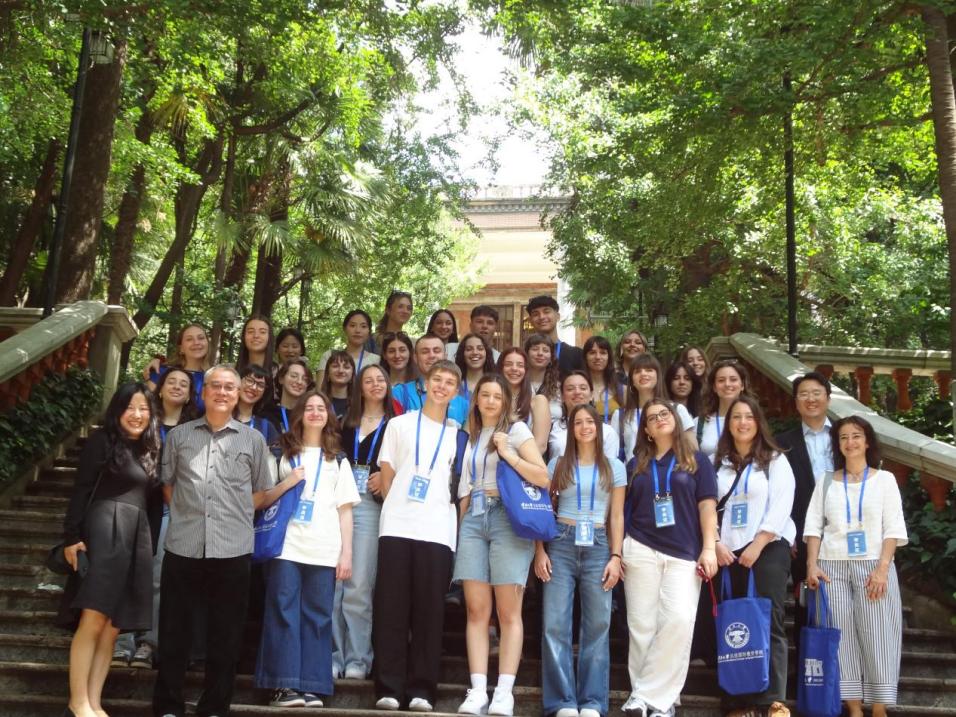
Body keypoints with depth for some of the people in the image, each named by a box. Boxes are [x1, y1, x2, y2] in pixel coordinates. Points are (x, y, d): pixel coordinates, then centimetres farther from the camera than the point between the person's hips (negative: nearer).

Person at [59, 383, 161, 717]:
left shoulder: (149, 449, 18)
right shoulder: (102, 441, 1)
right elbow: (81, 491, -4)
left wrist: (151, 543, 13)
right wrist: (71, 536, -12)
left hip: (137, 539, 6)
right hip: (104, 533, -6)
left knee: (113, 628, 3)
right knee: (93, 620, -13)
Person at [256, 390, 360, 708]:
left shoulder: (337, 460, 17)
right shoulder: (285, 454, 15)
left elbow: (345, 510, 11)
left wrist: (346, 552, 2)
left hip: (324, 550, 1)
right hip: (286, 546, -1)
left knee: (317, 618, -1)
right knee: (284, 614, -6)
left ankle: (311, 687, 2)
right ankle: (285, 685, -5)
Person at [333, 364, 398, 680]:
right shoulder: (347, 422, 19)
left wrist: (385, 476, -11)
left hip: (370, 506, -3)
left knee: (359, 586, -6)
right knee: (332, 582, -2)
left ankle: (357, 658, 0)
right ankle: (332, 654, 6)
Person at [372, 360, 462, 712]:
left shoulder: (458, 435, 14)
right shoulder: (399, 425, 12)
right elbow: (386, 475, 11)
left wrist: (448, 512, 3)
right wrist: (397, 508, 4)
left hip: (437, 530, 1)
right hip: (396, 526, 0)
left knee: (429, 610, 0)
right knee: (391, 608, -2)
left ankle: (421, 689, 5)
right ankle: (389, 687, 2)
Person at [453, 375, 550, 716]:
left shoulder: (516, 429, 5)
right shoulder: (470, 437, 19)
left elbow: (543, 479, -4)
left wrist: (508, 453, -10)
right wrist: (460, 524, 10)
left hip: (507, 518, -4)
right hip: (473, 520, 4)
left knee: (508, 612, -5)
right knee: (477, 610, -2)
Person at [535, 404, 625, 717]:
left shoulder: (614, 466, 11)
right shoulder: (557, 464, 10)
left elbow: (617, 516, 8)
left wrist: (616, 556, -2)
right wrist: (540, 551, -3)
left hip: (598, 546, 0)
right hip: (561, 544, 0)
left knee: (597, 626, 0)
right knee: (555, 625, -5)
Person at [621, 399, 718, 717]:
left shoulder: (697, 460, 9)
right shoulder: (638, 465, 14)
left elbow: (707, 506, 3)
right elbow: (624, 510, 15)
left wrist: (709, 548, -6)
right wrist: (617, 552, 8)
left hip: (684, 555, -2)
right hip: (640, 551, 2)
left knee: (679, 620, -15)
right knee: (642, 625, -2)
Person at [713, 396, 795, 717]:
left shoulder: (775, 460, 5)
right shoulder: (718, 463, 13)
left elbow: (781, 506, -5)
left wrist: (756, 546, -13)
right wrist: (715, 544, -6)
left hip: (769, 548, -3)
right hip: (729, 552, 3)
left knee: (769, 622, -10)